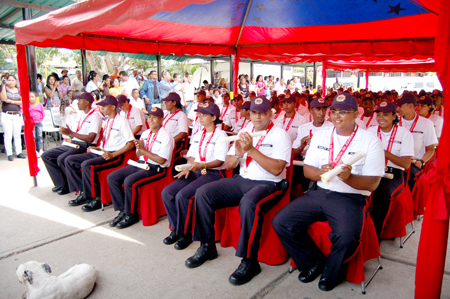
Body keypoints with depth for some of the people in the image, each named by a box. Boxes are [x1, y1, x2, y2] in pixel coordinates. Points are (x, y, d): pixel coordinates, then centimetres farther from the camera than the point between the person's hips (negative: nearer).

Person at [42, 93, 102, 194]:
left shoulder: (95, 116, -9)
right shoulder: (82, 115, 19)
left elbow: (91, 138, -20)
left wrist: (71, 133, -19)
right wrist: (67, 132, 1)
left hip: (85, 146, -10)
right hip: (73, 144, 10)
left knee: (61, 159, -30)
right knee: (46, 155, 3)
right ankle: (61, 184, 3)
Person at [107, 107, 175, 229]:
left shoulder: (166, 137, -8)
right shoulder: (145, 133, 15)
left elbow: (161, 160, -15)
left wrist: (143, 150, -13)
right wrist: (139, 147, -5)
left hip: (155, 168, -8)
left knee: (129, 181, -30)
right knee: (112, 177, -7)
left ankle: (130, 215, -10)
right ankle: (122, 210, 0)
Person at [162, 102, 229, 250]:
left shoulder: (221, 135, -3)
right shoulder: (198, 135, 21)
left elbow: (220, 161, -12)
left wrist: (202, 165, -28)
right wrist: (188, 167, 0)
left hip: (213, 173, -7)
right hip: (195, 172, 7)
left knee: (182, 195, -27)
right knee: (166, 193, -13)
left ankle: (185, 234, -7)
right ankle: (176, 229, 2)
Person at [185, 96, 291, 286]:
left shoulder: (280, 135, -3)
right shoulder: (244, 132, 16)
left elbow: (277, 169, -17)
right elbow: (227, 165, 14)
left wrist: (251, 150, -21)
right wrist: (237, 154, -9)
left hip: (267, 184, -6)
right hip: (241, 180, 6)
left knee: (248, 203, -38)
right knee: (203, 193, -10)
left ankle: (250, 261, -20)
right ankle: (207, 246, 4)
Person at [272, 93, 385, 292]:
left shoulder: (371, 141, -2)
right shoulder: (321, 136, 12)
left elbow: (372, 184, -7)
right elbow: (307, 170, 10)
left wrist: (349, 178, -28)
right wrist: (321, 172, -14)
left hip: (350, 198, -4)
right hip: (319, 192, 5)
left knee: (347, 238, -33)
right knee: (280, 222, -12)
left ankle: (331, 272, 3)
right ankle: (314, 261, 13)